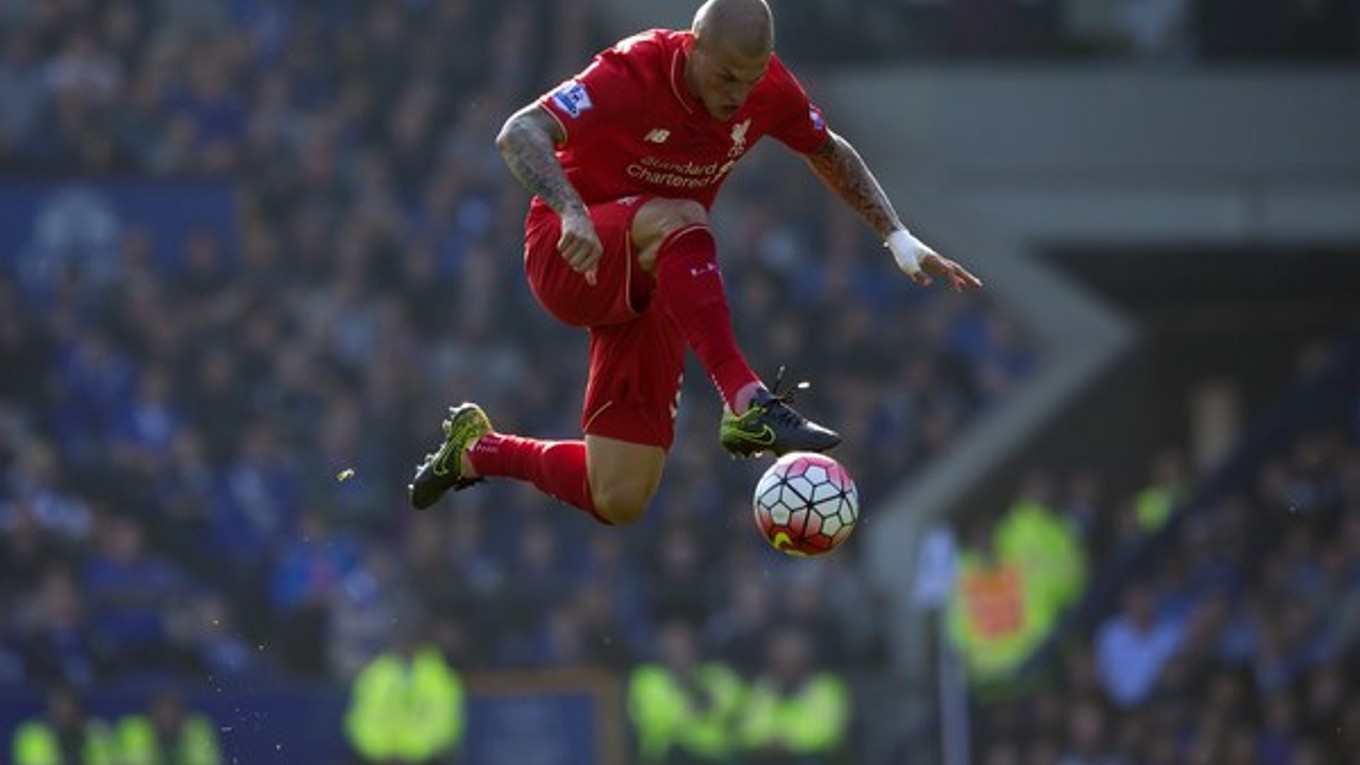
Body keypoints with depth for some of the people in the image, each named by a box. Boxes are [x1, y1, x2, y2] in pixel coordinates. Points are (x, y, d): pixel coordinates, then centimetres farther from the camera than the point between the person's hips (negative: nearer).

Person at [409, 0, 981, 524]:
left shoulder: (769, 89, -7)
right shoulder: (633, 75, -23)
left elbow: (830, 154, 14)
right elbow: (518, 134, -36)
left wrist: (897, 237, 5)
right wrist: (572, 212, -53)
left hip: (651, 285, 6)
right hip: (568, 260, -6)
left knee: (617, 503, -2)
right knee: (677, 220, -40)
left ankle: (476, 449, 23)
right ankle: (746, 404, -49)